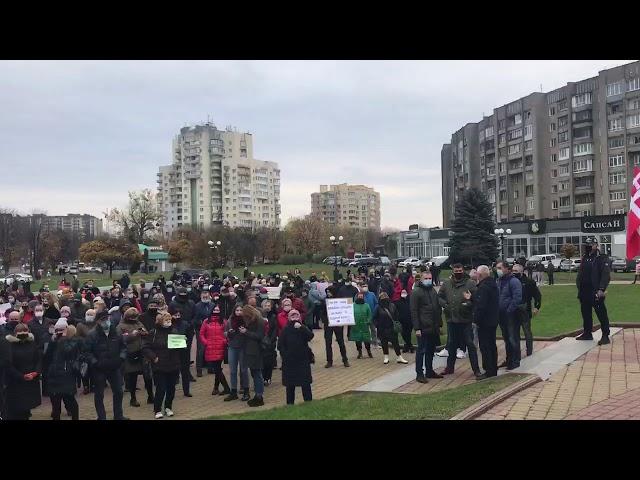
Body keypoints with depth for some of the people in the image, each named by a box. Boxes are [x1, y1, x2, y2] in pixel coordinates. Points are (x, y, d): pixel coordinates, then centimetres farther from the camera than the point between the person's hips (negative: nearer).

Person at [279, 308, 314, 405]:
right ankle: (290, 403, 16)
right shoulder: (286, 330, 0)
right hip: (289, 362, 0)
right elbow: (280, 345, 1)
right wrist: (285, 355, -10)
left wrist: (301, 327, -28)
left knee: (306, 383, -1)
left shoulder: (303, 328, 2)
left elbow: (311, 335, -18)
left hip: (303, 360, 0)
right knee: (290, 384, 6)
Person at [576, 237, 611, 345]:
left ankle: (605, 336, -1)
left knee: (601, 314, -5)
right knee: (585, 314, 15)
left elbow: (606, 275, -16)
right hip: (584, 293, 8)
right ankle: (587, 333, 27)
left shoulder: (601, 259, -8)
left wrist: (601, 289, -23)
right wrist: (579, 287, 12)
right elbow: (580, 274, 20)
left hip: (596, 293, -8)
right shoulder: (584, 258, 15)